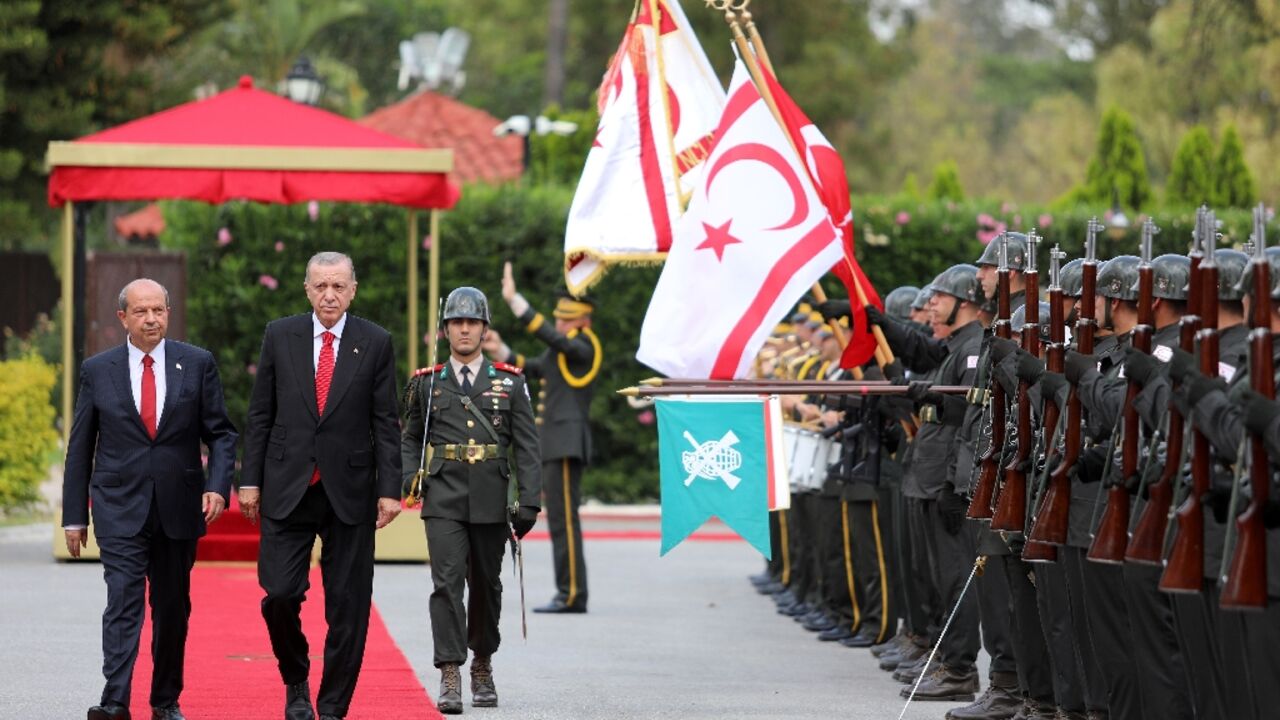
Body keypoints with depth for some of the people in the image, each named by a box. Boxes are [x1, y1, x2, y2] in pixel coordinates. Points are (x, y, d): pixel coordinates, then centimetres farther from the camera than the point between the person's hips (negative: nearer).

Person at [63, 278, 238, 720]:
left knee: (173, 608, 9)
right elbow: (80, 448, 7)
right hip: (120, 506, -2)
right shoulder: (97, 371, 3)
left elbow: (221, 433, 5)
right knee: (123, 600, -14)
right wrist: (74, 516, 4)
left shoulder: (197, 364, 3)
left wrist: (218, 486, -11)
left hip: (178, 507, 2)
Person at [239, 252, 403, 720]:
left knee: (348, 608, 1)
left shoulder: (375, 343, 3)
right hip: (287, 488, 0)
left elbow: (385, 423, 2)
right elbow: (260, 415, 7)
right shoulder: (279, 336, 5)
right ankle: (296, 682, 19)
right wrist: (250, 480, 2)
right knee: (279, 595, -7)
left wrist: (389, 489, -4)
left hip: (350, 491, 0)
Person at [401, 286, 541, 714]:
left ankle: (482, 663, 29)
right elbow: (410, 438, 16)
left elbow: (527, 447, 3)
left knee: (486, 585, 11)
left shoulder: (510, 383, 5)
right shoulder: (426, 383, 7)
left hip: (490, 502, 1)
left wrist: (528, 503, -4)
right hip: (444, 501, -1)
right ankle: (450, 676, -16)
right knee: (447, 582, -12)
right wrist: (409, 478, -2)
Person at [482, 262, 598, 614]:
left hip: (567, 443, -10)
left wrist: (514, 300, -26)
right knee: (559, 520, 10)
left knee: (564, 519, -11)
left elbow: (548, 335, -24)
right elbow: (530, 368, 27)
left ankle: (573, 595, -11)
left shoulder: (583, 345, -8)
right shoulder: (565, 351, 20)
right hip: (556, 443, 10)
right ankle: (568, 593, 12)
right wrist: (499, 351, 12)